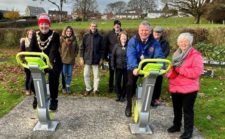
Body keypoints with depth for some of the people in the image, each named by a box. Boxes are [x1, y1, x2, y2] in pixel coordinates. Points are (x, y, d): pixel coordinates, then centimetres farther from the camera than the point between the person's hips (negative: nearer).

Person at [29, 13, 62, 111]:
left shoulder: (55, 35, -14)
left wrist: (50, 62, -45)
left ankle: (53, 99, 0)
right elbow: (32, 50, -10)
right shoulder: (35, 35, -1)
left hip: (54, 63, -3)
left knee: (53, 79, -25)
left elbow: (54, 50, -28)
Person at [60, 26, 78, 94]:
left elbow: (76, 49, 13)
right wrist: (61, 55, -5)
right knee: (64, 74, 3)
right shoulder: (61, 39, -3)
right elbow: (59, 48, 0)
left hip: (71, 59, 2)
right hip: (63, 59, -2)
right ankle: (64, 87, 16)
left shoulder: (74, 39, 4)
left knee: (69, 74, 6)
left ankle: (68, 87, 17)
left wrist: (74, 55, 4)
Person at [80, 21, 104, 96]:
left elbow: (102, 48, 3)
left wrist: (101, 58, 0)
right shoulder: (85, 36, 0)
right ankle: (88, 89, 22)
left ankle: (95, 89, 18)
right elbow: (82, 47, 3)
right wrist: (81, 58, -2)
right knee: (86, 75, 7)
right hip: (87, 59, 1)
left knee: (96, 75, 5)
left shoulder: (100, 37, -1)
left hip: (96, 59, -1)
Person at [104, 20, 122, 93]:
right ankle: (110, 87, 22)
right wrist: (105, 55, -2)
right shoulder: (109, 34, 0)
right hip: (111, 56, 1)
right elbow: (105, 45, 2)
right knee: (111, 72, 10)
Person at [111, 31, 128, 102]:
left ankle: (123, 96, 20)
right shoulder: (116, 46, 3)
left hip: (126, 67, -1)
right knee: (117, 82, 4)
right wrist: (113, 66, 0)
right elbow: (113, 56, 5)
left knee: (125, 82, 6)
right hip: (118, 67, 1)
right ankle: (118, 95, 19)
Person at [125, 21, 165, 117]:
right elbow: (131, 55, -30)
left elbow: (159, 56, -21)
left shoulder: (154, 42, -11)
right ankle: (129, 104, 11)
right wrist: (134, 68, -47)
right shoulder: (133, 41, -16)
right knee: (131, 84, -12)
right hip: (134, 67, -2)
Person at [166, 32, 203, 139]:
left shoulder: (195, 55, -13)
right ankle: (176, 125, 38)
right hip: (175, 87, 7)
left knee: (187, 110, 5)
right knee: (176, 109, 20)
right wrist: (170, 73, -2)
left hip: (188, 89, -7)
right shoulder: (177, 54, 11)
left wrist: (180, 69, -21)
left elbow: (197, 72, -23)